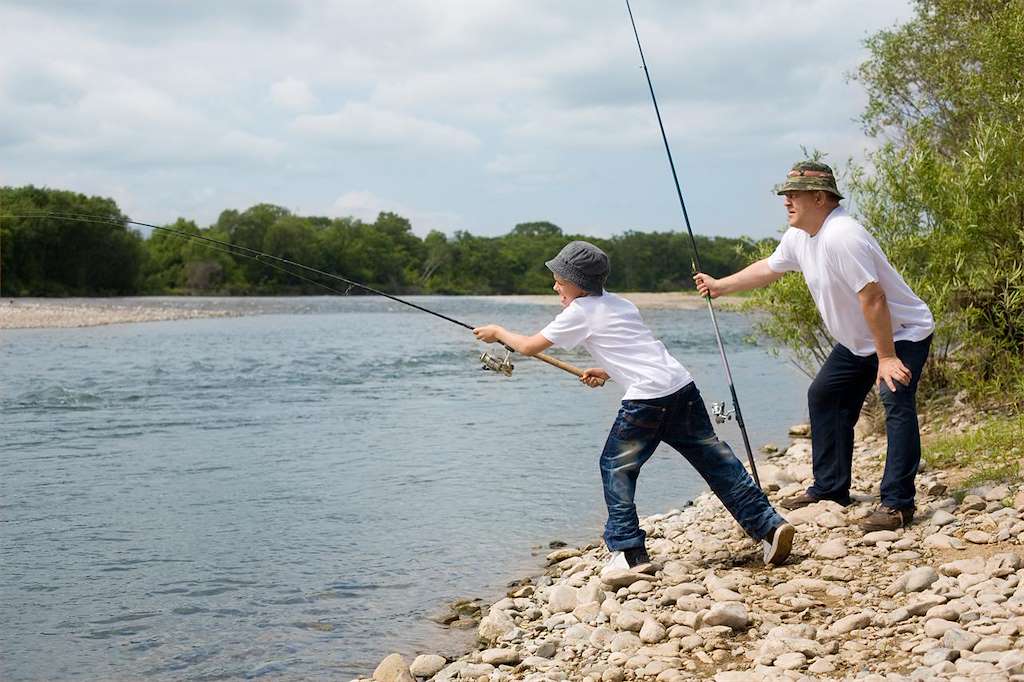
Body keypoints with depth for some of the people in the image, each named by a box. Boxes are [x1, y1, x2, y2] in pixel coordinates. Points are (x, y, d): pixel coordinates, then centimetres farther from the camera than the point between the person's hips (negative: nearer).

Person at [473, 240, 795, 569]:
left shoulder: (580, 312, 2)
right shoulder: (620, 304, 24)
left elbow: (529, 347, 7)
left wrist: (498, 332, 23)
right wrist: (608, 372, 30)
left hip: (647, 399, -7)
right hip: (683, 387, 7)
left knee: (616, 468, 8)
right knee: (716, 460, 9)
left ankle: (629, 552, 4)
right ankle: (768, 525, 5)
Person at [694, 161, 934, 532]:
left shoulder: (841, 237, -31)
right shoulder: (798, 237, 0)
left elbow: (873, 299, -31)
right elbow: (768, 268, 20)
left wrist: (887, 358, -29)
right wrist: (719, 285, 25)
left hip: (903, 334, -10)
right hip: (857, 341, 10)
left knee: (897, 403, -23)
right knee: (823, 395, 13)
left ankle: (897, 504, -23)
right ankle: (830, 488, 21)